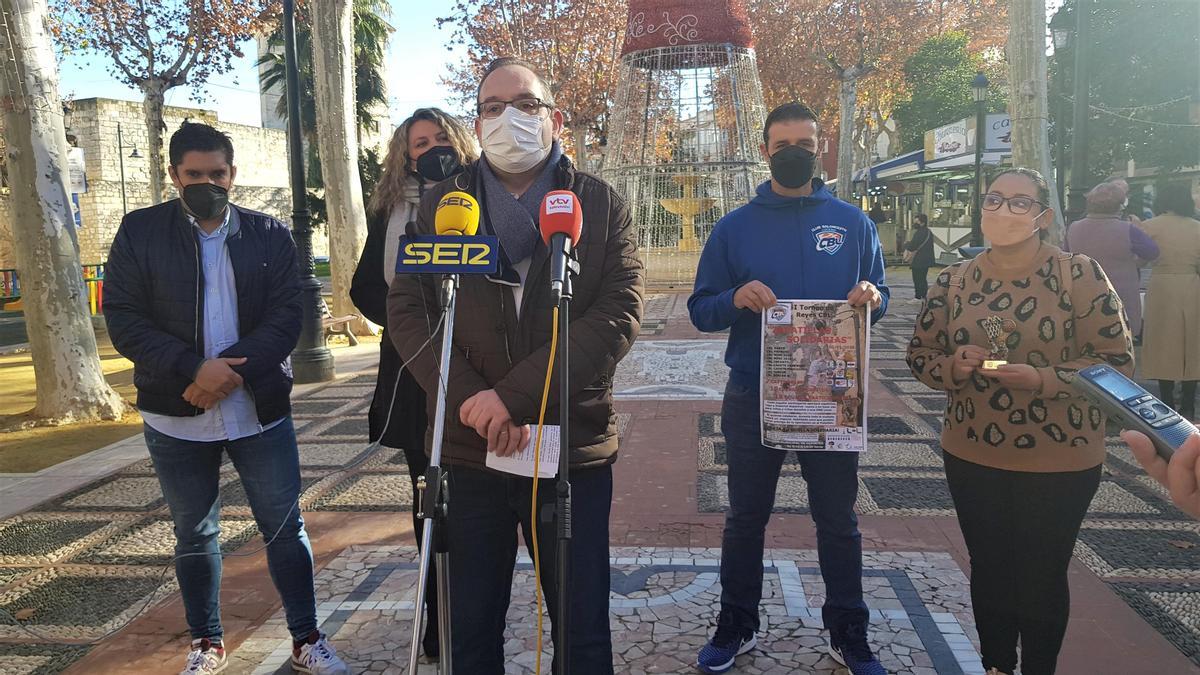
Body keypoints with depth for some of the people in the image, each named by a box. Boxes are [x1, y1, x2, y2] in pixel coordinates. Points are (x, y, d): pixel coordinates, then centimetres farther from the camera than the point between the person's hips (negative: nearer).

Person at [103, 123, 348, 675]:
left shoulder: (269, 235, 3)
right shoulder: (140, 232, 1)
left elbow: (285, 315, -4)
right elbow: (123, 319, -5)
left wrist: (233, 369, -19)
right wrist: (195, 370, -18)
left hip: (260, 410, 0)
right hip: (176, 417, 1)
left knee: (285, 527, 5)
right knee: (194, 535, 14)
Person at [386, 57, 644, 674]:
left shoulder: (602, 206, 3)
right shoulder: (442, 205, 8)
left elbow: (620, 313, -9)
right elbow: (407, 310, 1)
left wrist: (513, 395, -19)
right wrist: (468, 400, -15)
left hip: (575, 447, -1)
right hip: (469, 452, 2)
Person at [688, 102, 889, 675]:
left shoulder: (853, 223, 3)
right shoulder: (735, 227, 1)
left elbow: (879, 297, 9)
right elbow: (700, 310, 0)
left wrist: (872, 298, -15)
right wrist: (737, 299, -21)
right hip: (753, 397, 0)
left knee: (838, 521, 12)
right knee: (745, 518, 13)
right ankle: (736, 627, 30)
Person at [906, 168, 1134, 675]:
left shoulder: (1080, 275, -10)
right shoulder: (953, 281, 1)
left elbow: (1117, 361, -10)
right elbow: (920, 355, 7)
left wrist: (1043, 380, -25)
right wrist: (952, 367, -15)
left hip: (1060, 462, -3)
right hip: (972, 457, 3)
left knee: (1042, 577, 12)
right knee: (989, 570, 18)